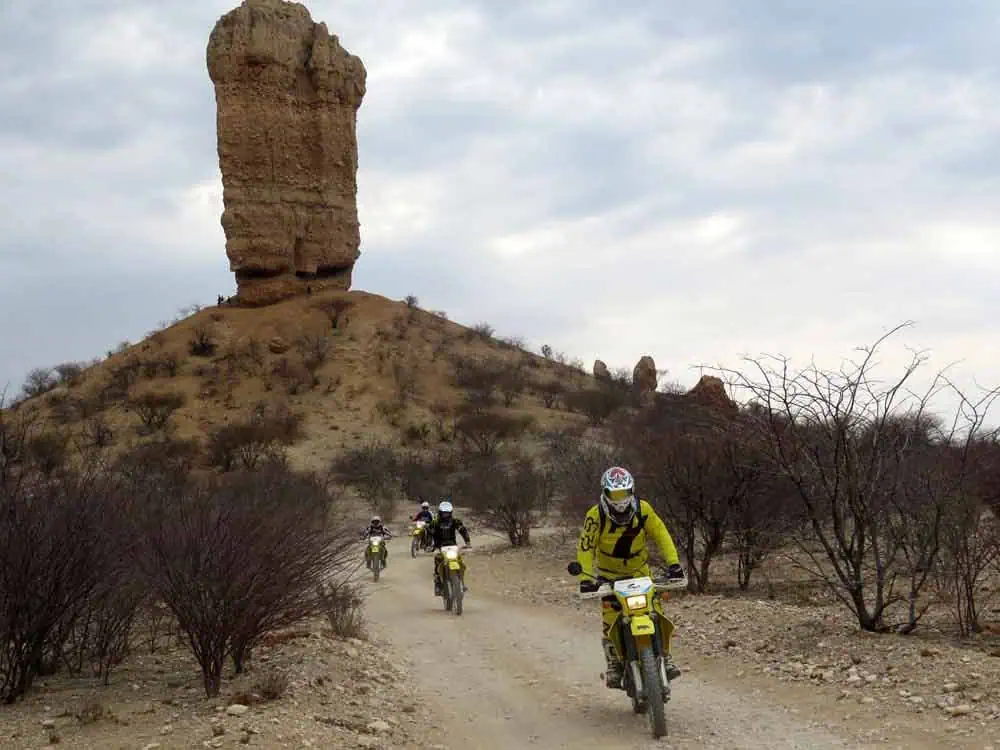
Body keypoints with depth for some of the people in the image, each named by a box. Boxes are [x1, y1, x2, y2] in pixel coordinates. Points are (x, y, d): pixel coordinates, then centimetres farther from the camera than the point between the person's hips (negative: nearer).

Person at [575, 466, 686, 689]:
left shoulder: (643, 510, -12)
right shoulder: (595, 516, -19)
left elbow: (661, 534, -11)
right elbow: (585, 548, -20)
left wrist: (673, 563, -21)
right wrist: (585, 578, -31)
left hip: (639, 571, 2)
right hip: (609, 575, -2)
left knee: (656, 613, -13)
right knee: (611, 620, -14)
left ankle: (664, 656, 4)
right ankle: (614, 666, 1)